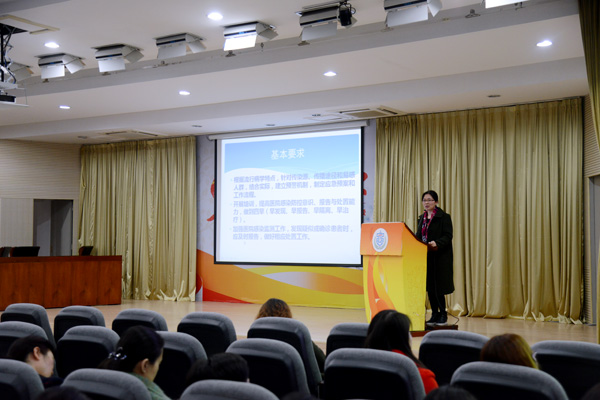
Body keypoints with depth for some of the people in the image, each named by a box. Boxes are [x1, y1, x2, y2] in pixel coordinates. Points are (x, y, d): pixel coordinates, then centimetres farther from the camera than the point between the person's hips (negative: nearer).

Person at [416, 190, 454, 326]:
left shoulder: (444, 217, -6)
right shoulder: (422, 218, 15)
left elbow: (447, 236, -13)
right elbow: (418, 236, 19)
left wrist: (437, 243, -28)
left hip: (440, 257, -6)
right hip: (426, 256, 6)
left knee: (437, 288, -6)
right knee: (429, 287, 7)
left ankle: (443, 315, 7)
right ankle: (435, 315, 15)